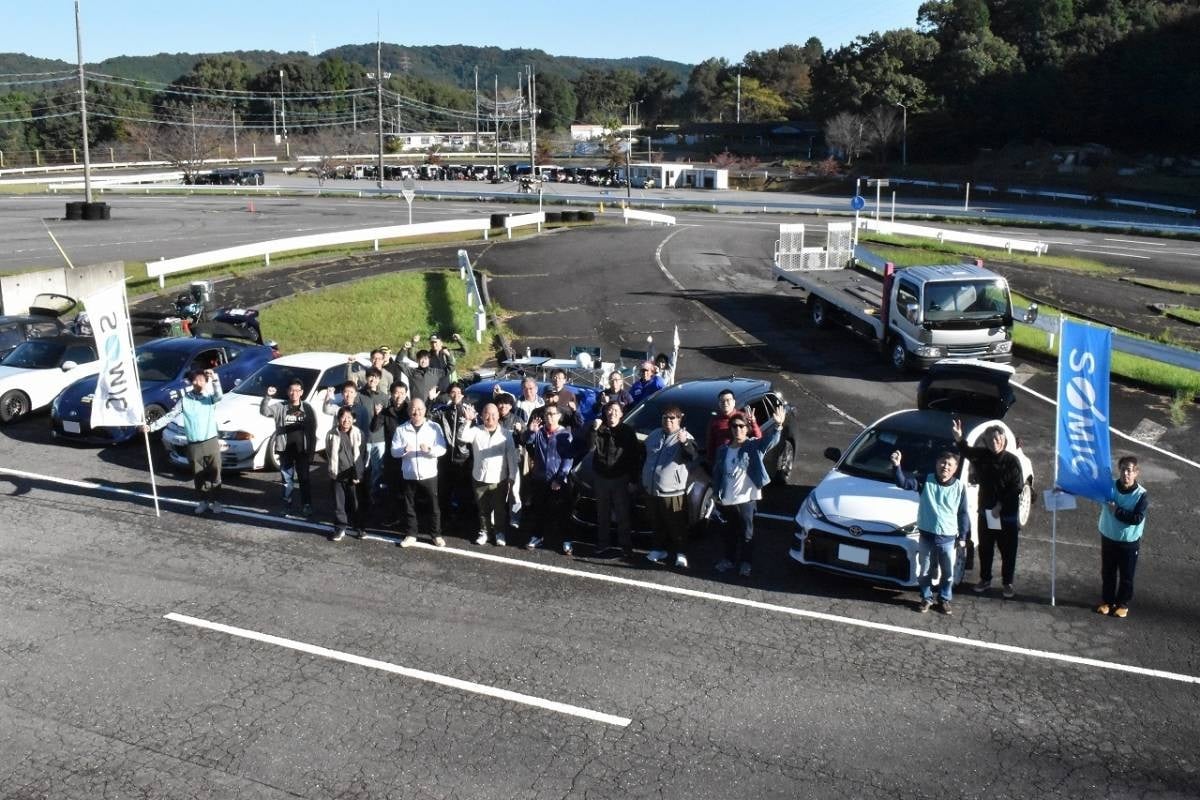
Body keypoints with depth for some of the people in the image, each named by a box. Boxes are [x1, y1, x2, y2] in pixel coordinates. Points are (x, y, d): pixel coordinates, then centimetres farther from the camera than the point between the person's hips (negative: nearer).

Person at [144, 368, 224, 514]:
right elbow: (169, 416, 1)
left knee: (214, 474, 4)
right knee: (199, 476, 9)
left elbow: (219, 396, -24)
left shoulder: (210, 396, 0)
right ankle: (204, 501, 22)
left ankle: (216, 502, 14)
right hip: (194, 445, 2)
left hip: (211, 442, -1)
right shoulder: (185, 399, 2)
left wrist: (215, 379, -38)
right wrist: (151, 426, -7)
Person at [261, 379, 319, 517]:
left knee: (304, 479, 5)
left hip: (302, 450, -1)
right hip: (286, 450, 1)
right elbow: (264, 411, -14)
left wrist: (311, 452, -3)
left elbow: (312, 431, 0)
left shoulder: (307, 409, 0)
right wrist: (267, 396, -29)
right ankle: (287, 505, 20)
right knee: (287, 479, 10)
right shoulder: (280, 407, 1)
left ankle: (306, 506, 13)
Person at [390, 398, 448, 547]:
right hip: (409, 476, 1)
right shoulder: (401, 429, 3)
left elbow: (442, 449, -7)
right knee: (409, 507, 9)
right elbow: (394, 451, -1)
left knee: (433, 506, 4)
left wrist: (429, 449, -28)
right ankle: (410, 535, 21)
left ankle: (436, 535, 16)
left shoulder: (435, 427, -1)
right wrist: (403, 450, -24)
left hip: (429, 475, -1)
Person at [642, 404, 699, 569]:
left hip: (673, 491, -6)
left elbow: (693, 456, -24)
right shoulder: (654, 436, 13)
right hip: (651, 489, 6)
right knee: (658, 524, 17)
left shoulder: (685, 437, -7)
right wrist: (643, 480, 24)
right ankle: (659, 549, 30)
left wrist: (685, 443, -42)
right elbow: (645, 458, 24)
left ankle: (681, 554, 8)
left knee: (677, 525, -1)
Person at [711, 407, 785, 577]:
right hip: (726, 500, 3)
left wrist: (778, 426, -44)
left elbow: (771, 441, -25)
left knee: (746, 533, 9)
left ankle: (746, 562, 24)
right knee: (730, 532, 18)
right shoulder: (723, 450, 3)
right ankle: (729, 559, 34)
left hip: (746, 499, -3)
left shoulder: (754, 446, -7)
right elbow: (717, 473, 9)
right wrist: (717, 494, 6)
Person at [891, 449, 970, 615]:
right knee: (925, 572, 12)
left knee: (948, 573, 11)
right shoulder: (925, 481, -6)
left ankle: (944, 599, 31)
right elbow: (903, 482, -14)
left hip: (948, 538, 0)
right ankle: (926, 598, 31)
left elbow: (963, 514, 1)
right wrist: (897, 466, -31)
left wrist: (963, 537, 1)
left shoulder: (960, 487, -5)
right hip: (926, 536, 0)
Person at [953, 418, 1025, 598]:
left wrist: (1000, 505, -16)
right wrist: (958, 437, -32)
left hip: (1007, 514, -4)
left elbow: (1017, 487, -12)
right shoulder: (982, 456, 1)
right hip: (985, 511, 4)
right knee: (985, 549, 14)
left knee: (1008, 551, 7)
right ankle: (985, 579, 29)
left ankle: (1007, 583, 20)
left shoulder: (1012, 460, -11)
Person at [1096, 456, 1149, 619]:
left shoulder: (1142, 495, -18)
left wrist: (1117, 511, -25)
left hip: (1129, 543, -3)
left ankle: (1123, 604, 29)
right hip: (1108, 539, 3)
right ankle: (1107, 601, 32)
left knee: (1126, 576, 12)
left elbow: (1137, 518, -23)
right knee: (1107, 573, 16)